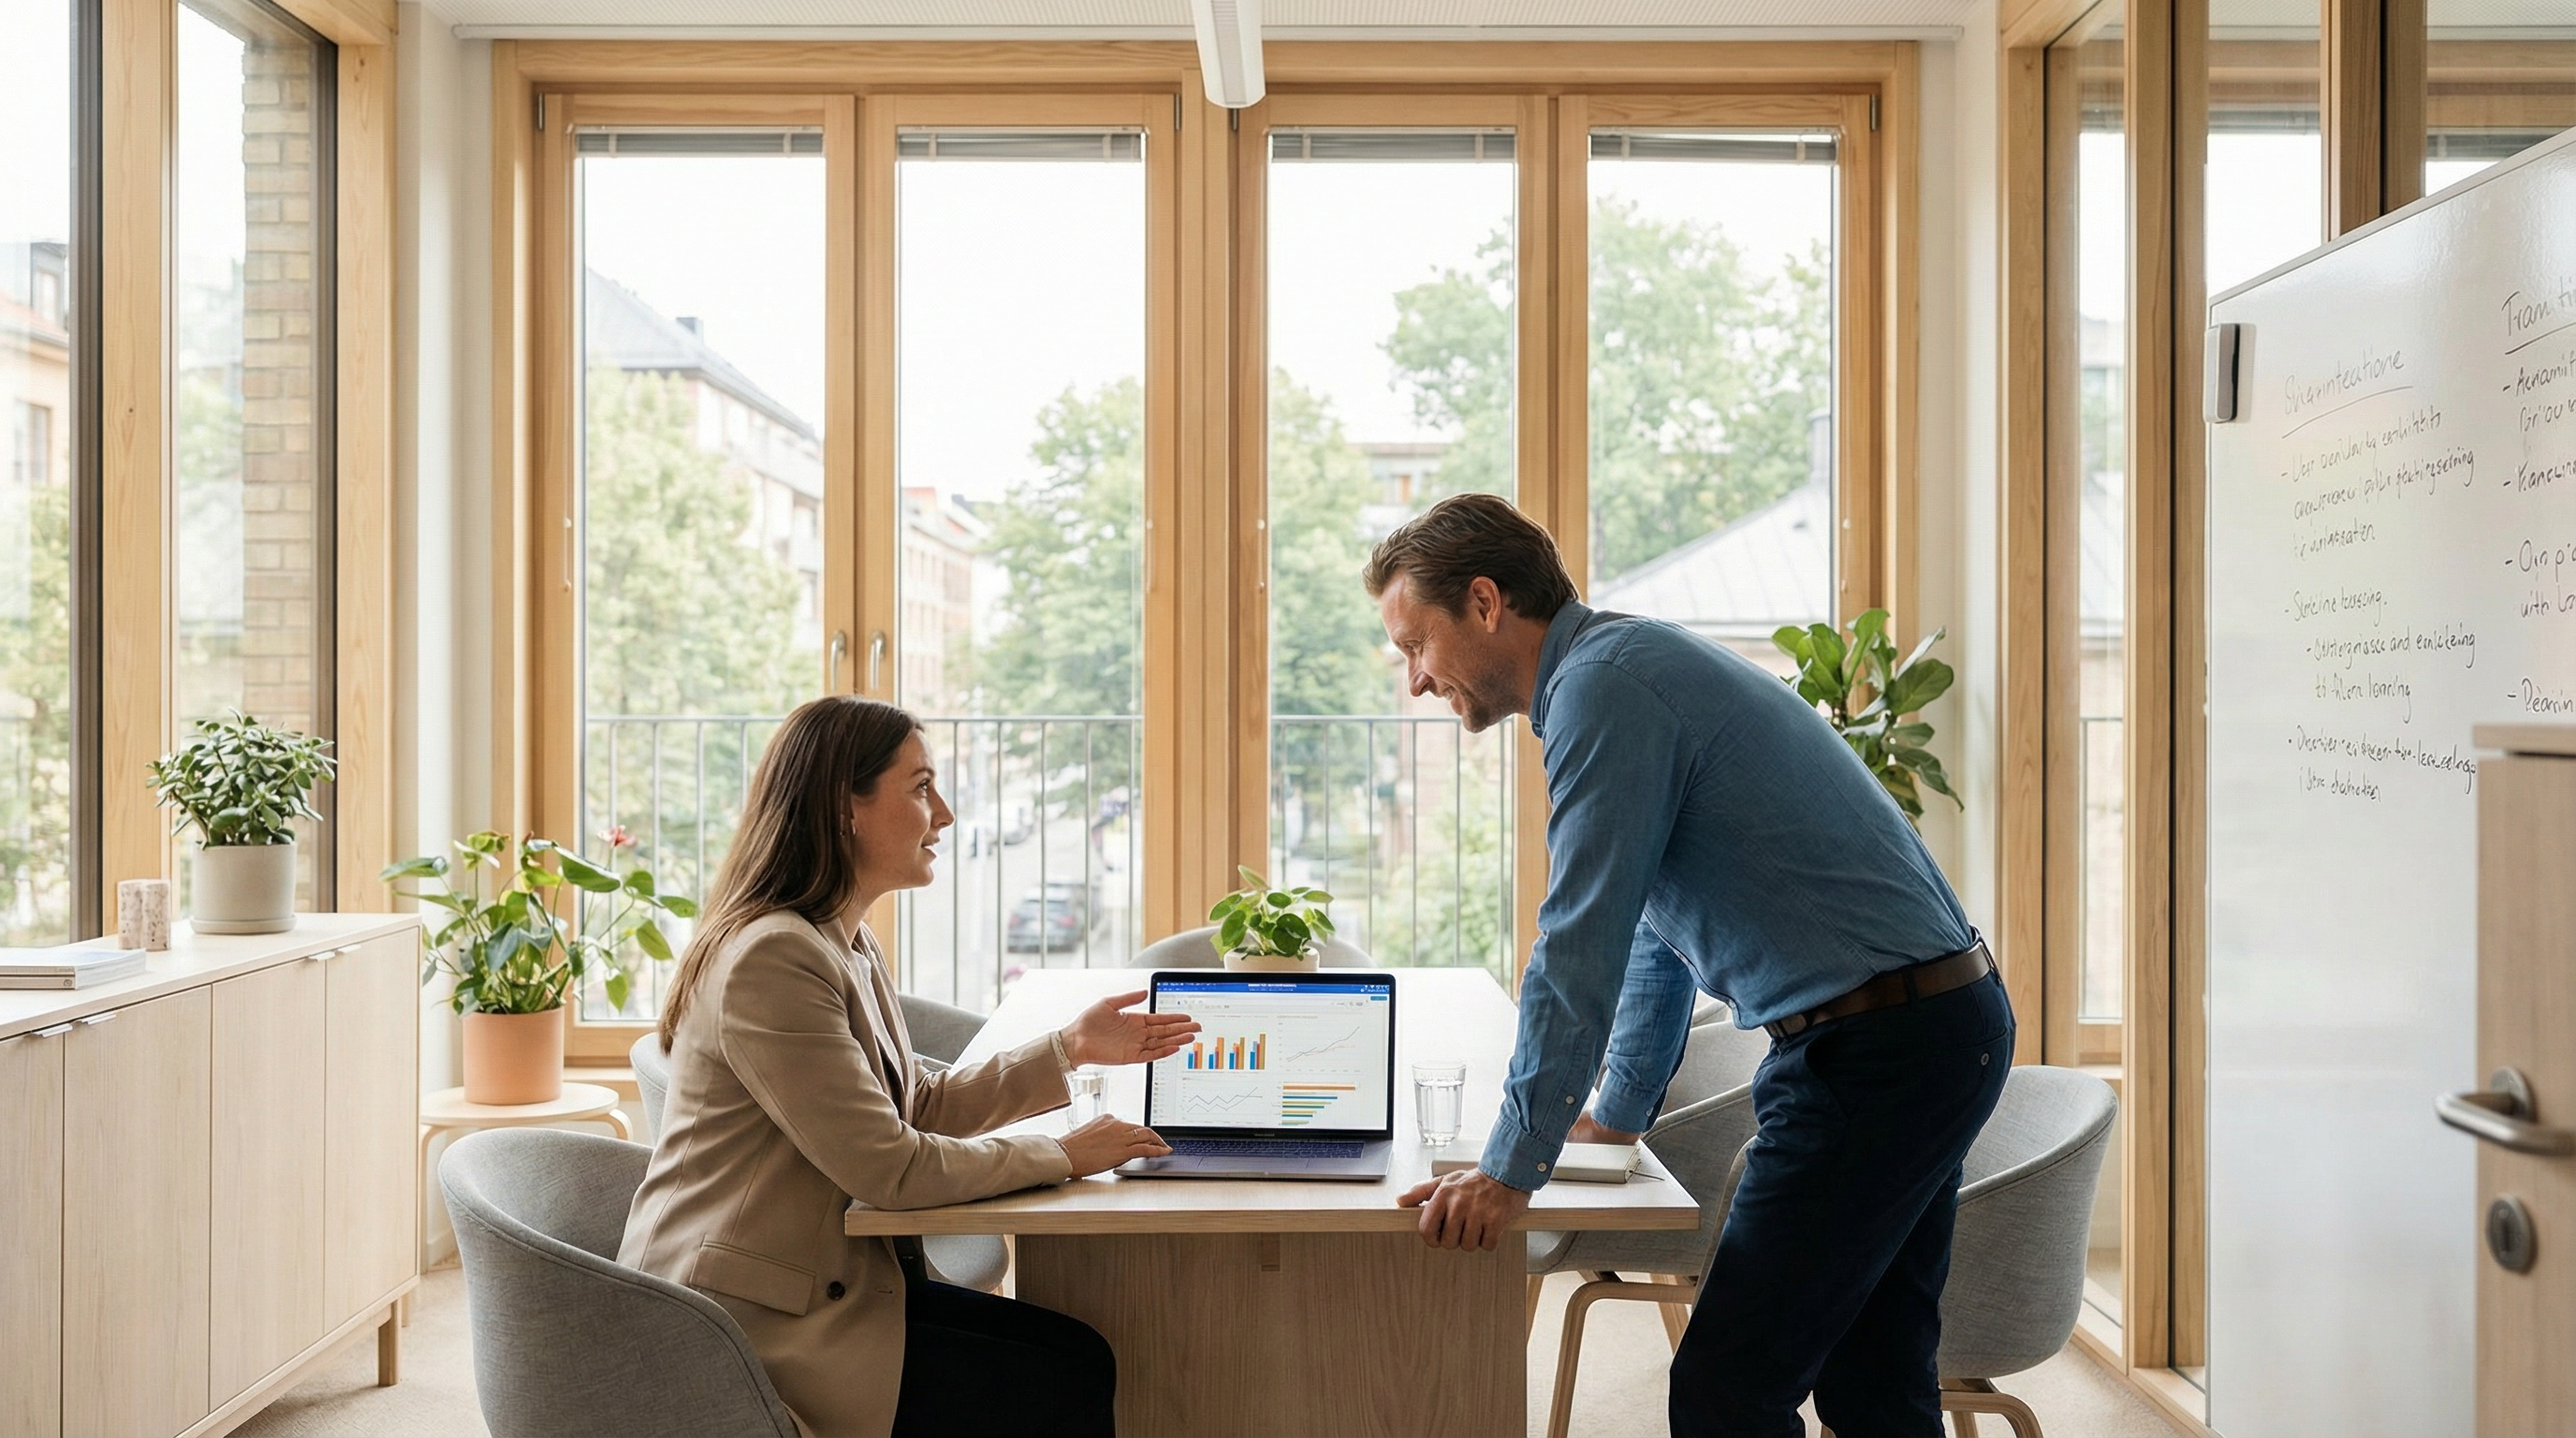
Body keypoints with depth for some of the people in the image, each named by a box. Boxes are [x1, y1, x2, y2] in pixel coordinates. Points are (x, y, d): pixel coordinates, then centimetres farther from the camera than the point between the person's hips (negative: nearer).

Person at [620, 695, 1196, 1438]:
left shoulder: (848, 946, 11)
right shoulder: (772, 958, -22)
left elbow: (916, 1106, 14)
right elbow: (890, 1167, -22)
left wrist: (1071, 1048, 9)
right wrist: (1061, 1156, -11)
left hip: (827, 1280, 9)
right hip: (751, 1321, -9)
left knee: (1080, 1354, -3)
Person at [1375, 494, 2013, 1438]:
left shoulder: (1604, 686, -15)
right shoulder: (1631, 664, 18)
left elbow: (1581, 949, -18)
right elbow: (1653, 923, 27)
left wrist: (1512, 1166, -11)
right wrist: (1622, 1111, 35)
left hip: (1873, 1053, -10)